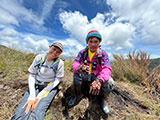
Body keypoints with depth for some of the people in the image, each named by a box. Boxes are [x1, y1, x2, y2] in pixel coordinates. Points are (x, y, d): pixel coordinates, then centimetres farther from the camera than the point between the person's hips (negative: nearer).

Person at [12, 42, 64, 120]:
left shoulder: (60, 63, -13)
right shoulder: (39, 58, -4)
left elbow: (57, 80, -10)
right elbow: (31, 76, -2)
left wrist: (39, 96, -12)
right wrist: (32, 96, -11)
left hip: (49, 88, -2)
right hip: (35, 86, 3)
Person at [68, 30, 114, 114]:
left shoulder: (103, 53, -7)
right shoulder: (82, 52, -4)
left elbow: (106, 69, -21)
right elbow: (75, 64, -17)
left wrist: (99, 80, -43)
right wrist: (80, 67, -43)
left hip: (97, 77, 0)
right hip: (84, 77, 1)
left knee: (110, 82, -28)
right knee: (76, 75, -29)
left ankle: (102, 98, 8)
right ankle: (78, 95, 3)